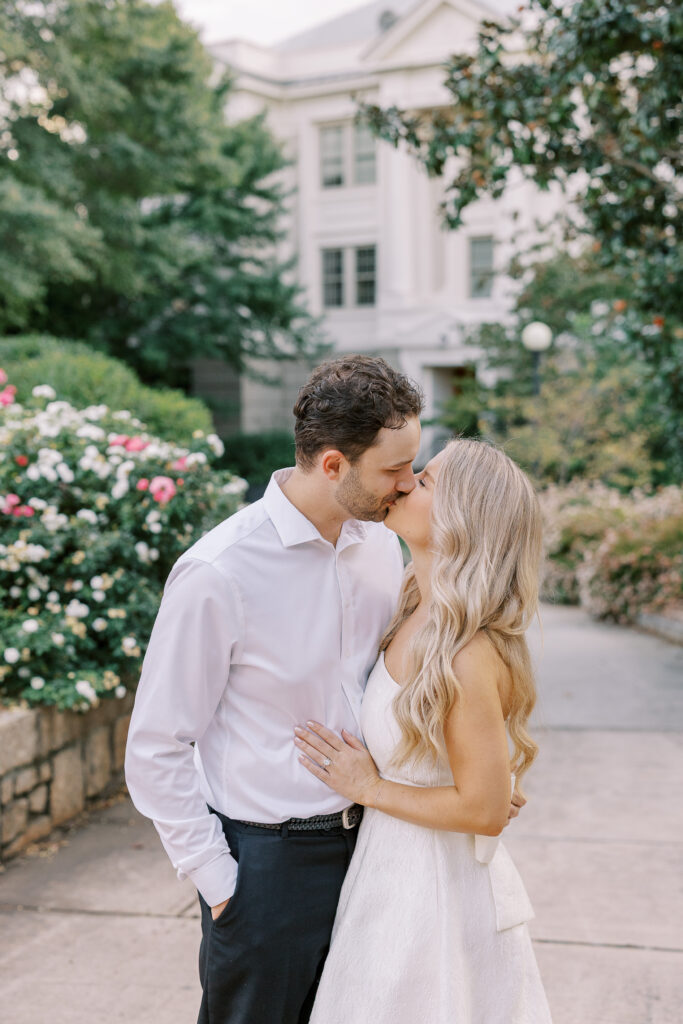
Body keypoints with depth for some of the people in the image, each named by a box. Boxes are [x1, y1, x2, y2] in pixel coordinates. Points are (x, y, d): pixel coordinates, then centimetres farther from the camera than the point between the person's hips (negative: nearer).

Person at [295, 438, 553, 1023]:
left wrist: (368, 788, -16)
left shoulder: (469, 657, -29)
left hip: (434, 888, -8)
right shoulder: (418, 614, -1)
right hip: (393, 866, 8)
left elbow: (485, 809, -23)